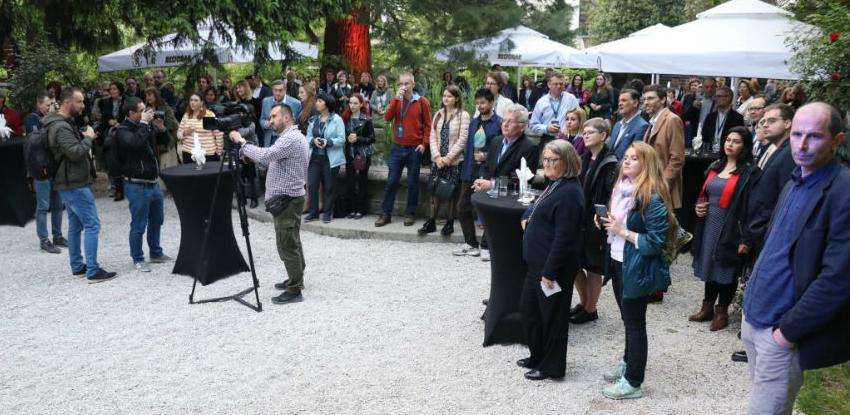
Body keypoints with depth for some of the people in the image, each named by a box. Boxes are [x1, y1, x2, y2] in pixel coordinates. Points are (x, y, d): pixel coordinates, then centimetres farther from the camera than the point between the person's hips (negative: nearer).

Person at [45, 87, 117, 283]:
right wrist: (88, 138, -12)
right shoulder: (61, 127, -19)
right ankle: (93, 271, -9)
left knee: (75, 225, 15)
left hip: (69, 183, 11)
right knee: (92, 225, -9)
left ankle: (77, 267, 23)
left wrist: (84, 137, 6)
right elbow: (75, 152, -26)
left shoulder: (64, 123, 15)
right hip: (74, 184, -11)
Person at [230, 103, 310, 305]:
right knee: (292, 242, 18)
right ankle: (296, 279, 30)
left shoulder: (292, 138, -18)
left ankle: (294, 290, -2)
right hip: (288, 198, 11)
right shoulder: (291, 137, 17)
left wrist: (241, 141, -17)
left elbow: (265, 155, -28)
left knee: (287, 245, -7)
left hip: (286, 200, -11)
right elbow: (272, 161, 17)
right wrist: (250, 154, 4)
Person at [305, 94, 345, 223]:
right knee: (312, 184, 1)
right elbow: (308, 137, 10)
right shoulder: (313, 120, 12)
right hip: (314, 157, 4)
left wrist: (328, 142, -22)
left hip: (330, 158, -4)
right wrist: (313, 140, -12)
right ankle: (313, 212, 13)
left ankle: (328, 213, 15)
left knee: (329, 186, 3)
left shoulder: (336, 120, -4)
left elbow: (341, 139, -8)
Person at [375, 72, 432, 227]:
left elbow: (428, 124, 0)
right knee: (391, 181, 3)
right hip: (397, 147, 2)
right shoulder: (396, 100, 7)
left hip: (414, 148, -2)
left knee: (412, 182, 4)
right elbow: (388, 118, -7)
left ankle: (410, 214, 13)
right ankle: (385, 213, 9)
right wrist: (396, 99, -14)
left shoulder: (422, 101, -1)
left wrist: (424, 143, -8)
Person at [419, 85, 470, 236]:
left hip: (455, 161, -4)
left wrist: (448, 158, -13)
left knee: (452, 192, 2)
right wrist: (437, 157, -7)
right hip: (437, 160, 4)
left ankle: (450, 223, 12)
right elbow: (432, 137, 6)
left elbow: (462, 139, -10)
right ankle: (431, 222, 11)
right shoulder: (438, 114, 11)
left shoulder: (463, 115, -4)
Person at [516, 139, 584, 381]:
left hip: (553, 266, -10)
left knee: (551, 315, 5)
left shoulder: (569, 193, -21)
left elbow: (563, 238, -24)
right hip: (538, 262, 10)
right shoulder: (556, 185, 10)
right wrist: (527, 216, 7)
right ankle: (538, 357, 36)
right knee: (528, 308, 19)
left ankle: (551, 367, 20)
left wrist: (549, 272, -22)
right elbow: (539, 208, 29)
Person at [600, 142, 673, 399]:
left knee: (635, 322, 3)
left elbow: (656, 242, -23)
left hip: (636, 269, -8)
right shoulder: (620, 188, 6)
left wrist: (623, 231, -23)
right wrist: (607, 222, 1)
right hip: (617, 262, 8)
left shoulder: (652, 199, -21)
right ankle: (628, 363, 40)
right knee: (628, 319, 22)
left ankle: (633, 382, 15)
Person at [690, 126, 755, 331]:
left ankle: (722, 311, 20)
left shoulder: (748, 172, -10)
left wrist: (744, 236, -20)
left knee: (726, 269, 5)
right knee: (710, 266, 15)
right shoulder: (715, 166, 11)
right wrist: (698, 206, 0)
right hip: (709, 225, 6)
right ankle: (707, 308, 28)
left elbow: (748, 205, -15)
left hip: (730, 229, -6)